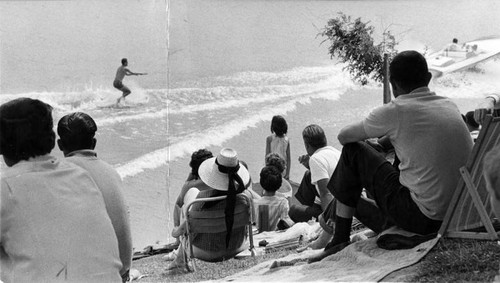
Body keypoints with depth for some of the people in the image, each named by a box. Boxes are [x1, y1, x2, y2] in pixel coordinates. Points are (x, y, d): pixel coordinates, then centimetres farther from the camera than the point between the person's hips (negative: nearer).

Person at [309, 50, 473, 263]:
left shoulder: (396, 111, -10)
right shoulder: (450, 106, 8)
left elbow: (343, 136, 3)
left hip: (423, 218, -7)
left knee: (353, 151, 5)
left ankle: (340, 240, 8)